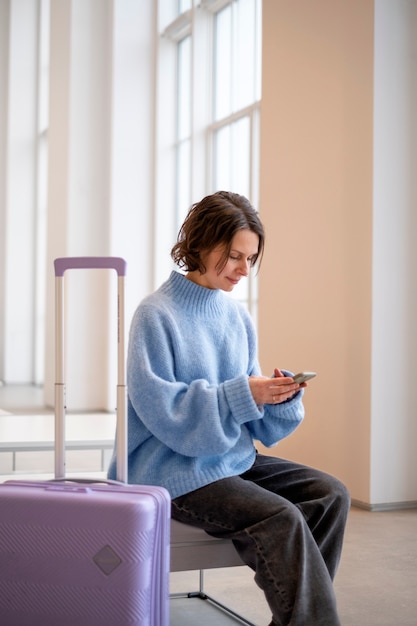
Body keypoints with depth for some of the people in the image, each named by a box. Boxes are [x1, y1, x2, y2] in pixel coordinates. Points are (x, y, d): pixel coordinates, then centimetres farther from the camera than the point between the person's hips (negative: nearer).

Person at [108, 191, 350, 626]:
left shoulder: (238, 316, 9)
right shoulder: (156, 315, -10)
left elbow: (256, 418, 12)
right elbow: (160, 408, -18)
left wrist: (281, 396, -11)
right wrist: (242, 394, -24)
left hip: (234, 456, 7)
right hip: (173, 470, -7)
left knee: (330, 494, -7)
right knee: (281, 518, -25)